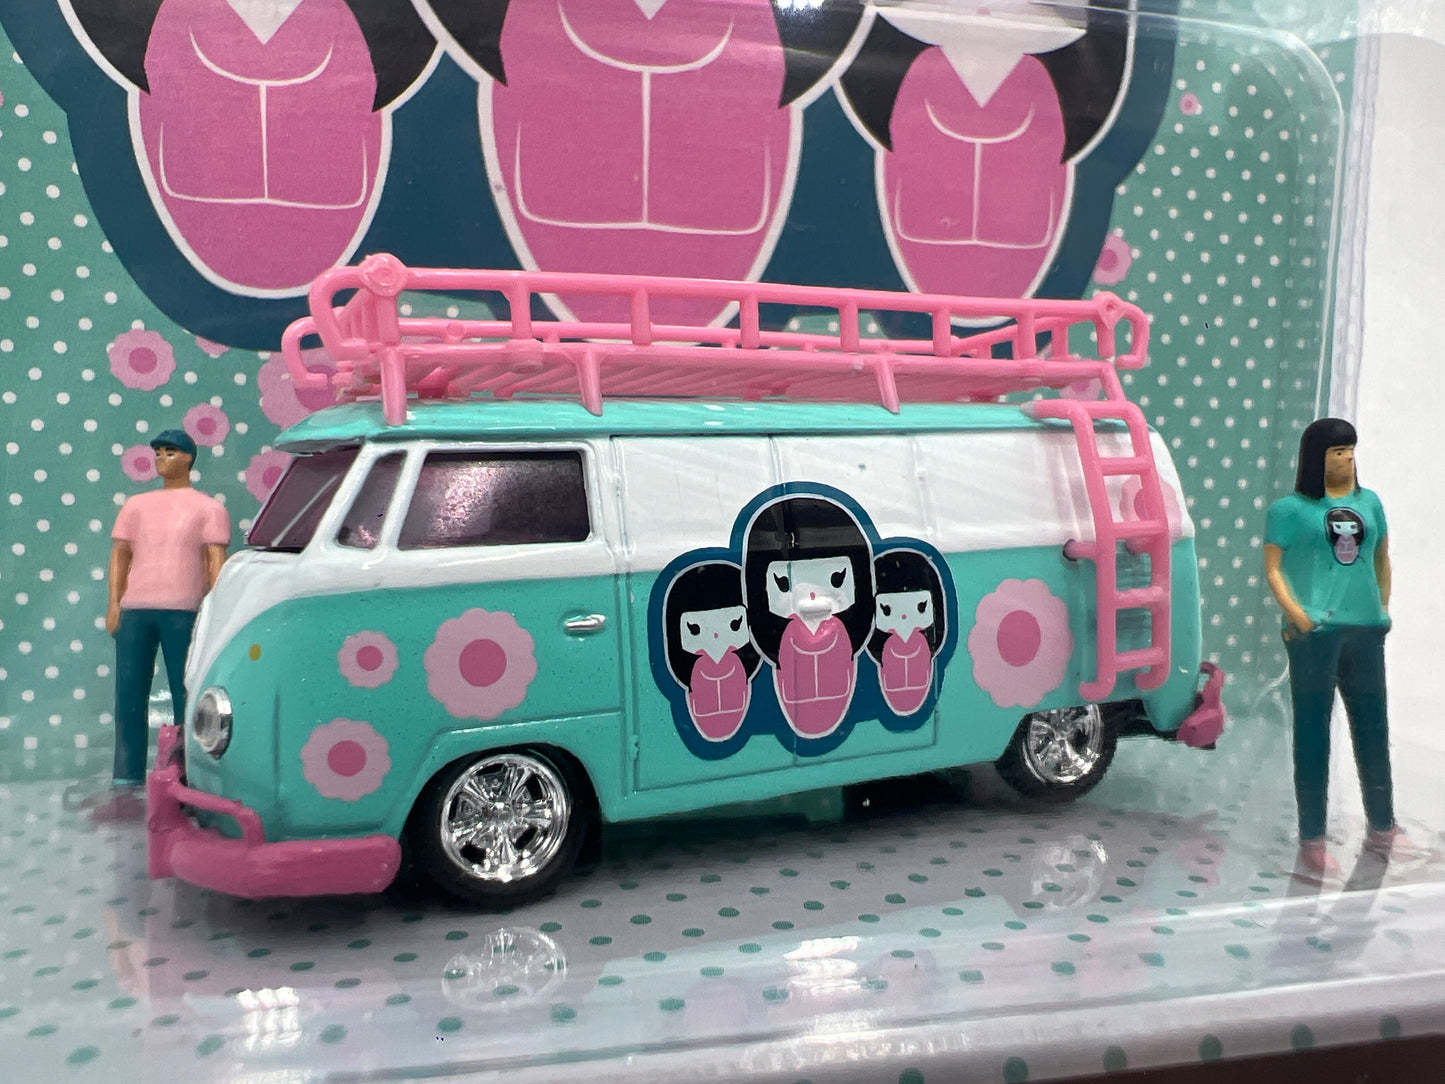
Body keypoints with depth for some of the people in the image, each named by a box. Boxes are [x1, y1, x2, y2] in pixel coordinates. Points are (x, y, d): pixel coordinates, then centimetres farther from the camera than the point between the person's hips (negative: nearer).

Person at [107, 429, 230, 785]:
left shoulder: (208, 508, 11)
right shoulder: (137, 505, 22)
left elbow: (216, 560, 3)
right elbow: (120, 554, 17)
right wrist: (114, 604, 5)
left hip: (183, 610, -3)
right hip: (134, 609, 4)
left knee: (186, 692, -3)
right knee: (129, 692, 1)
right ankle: (127, 773, 6)